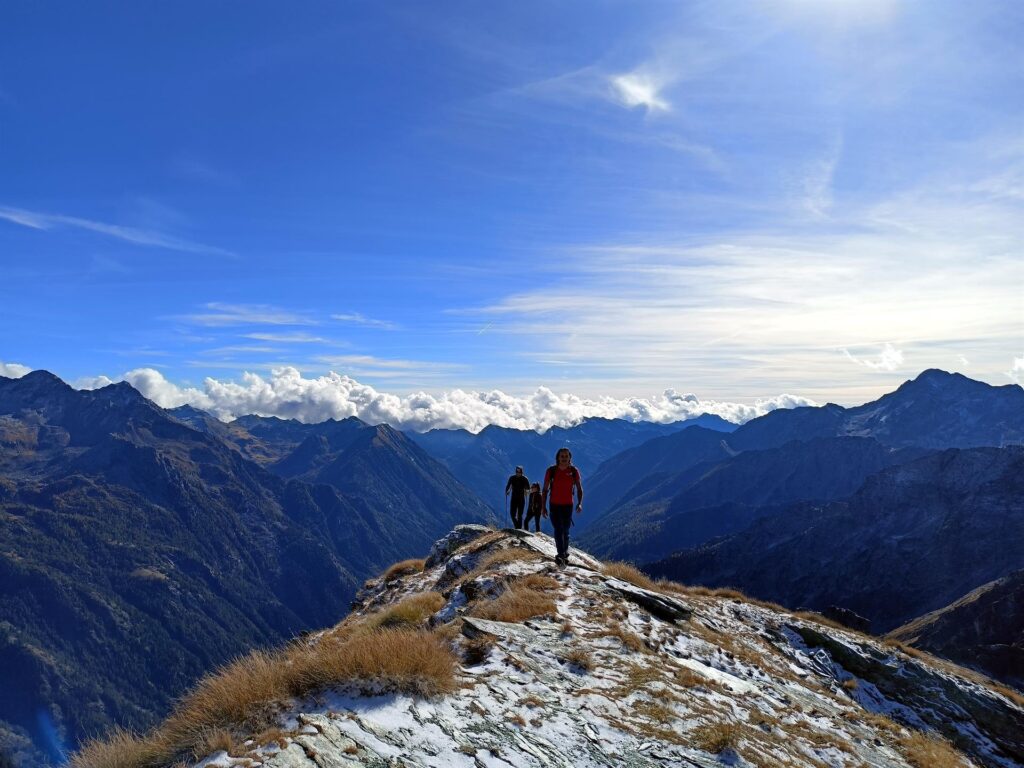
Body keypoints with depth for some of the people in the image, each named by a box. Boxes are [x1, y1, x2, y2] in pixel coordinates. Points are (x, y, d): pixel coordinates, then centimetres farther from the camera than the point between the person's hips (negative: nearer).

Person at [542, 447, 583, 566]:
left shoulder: (574, 471, -2)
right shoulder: (551, 471, -5)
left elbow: (579, 489, 4)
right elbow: (545, 489, 2)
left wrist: (579, 503, -10)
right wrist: (544, 506, -1)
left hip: (568, 505, 1)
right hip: (554, 505, -1)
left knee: (565, 531, 9)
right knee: (558, 530, -11)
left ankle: (564, 554, 23)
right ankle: (561, 555, -16)